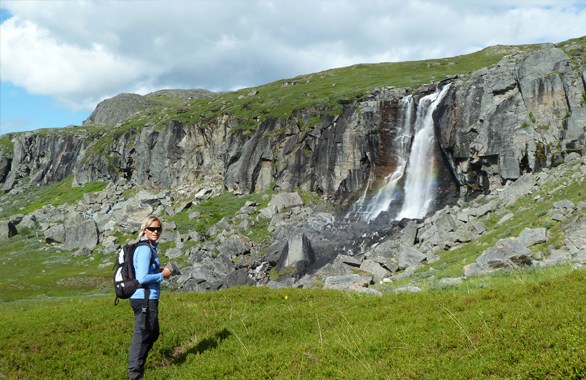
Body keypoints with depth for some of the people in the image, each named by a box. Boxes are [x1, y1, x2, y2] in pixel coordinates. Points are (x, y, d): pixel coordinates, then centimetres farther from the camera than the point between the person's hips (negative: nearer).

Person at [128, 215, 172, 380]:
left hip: (148, 298, 10)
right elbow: (142, 278, -23)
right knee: (142, 335, 0)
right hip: (145, 298, -10)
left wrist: (160, 271, 8)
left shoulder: (151, 248, 13)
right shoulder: (145, 249, -17)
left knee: (152, 334, 21)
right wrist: (162, 275, -11)